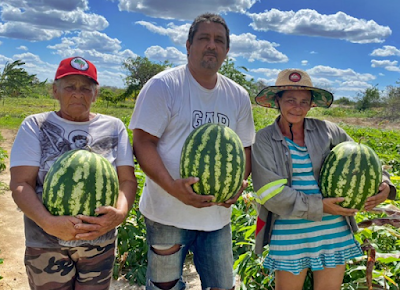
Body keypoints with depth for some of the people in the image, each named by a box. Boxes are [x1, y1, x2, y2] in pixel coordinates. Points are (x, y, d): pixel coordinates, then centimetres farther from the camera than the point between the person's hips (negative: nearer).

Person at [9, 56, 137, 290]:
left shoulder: (114, 127, 2)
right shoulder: (36, 126, -2)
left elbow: (128, 179, -1)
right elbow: (21, 184, -8)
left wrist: (120, 213, -21)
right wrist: (48, 222, -25)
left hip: (101, 242, 1)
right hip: (45, 244, -1)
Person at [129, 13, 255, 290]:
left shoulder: (239, 96, 7)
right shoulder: (163, 85, -8)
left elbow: (244, 148, 12)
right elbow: (143, 142, -12)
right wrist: (173, 187, -26)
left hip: (217, 214, 4)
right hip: (168, 212, -4)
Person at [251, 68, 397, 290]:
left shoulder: (326, 131, 1)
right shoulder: (263, 140, -6)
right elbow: (271, 193, -14)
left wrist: (383, 183, -6)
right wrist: (318, 206, -17)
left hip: (334, 231, 3)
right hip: (289, 236, -2)